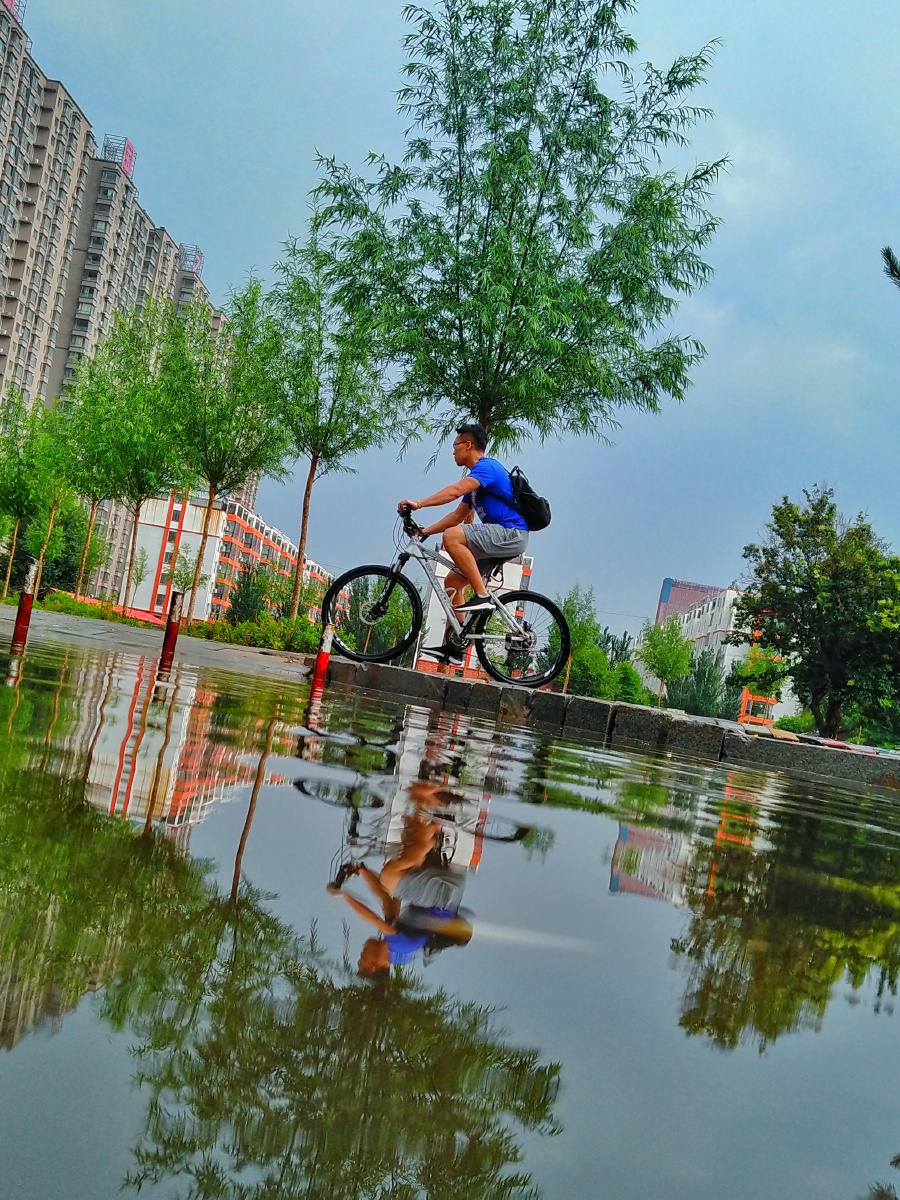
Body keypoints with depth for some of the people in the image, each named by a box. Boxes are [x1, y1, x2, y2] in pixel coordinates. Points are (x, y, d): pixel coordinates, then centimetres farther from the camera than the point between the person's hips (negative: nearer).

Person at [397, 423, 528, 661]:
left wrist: (418, 504, -28)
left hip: (511, 534, -10)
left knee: (452, 537, -27)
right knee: (452, 581, 7)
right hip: (503, 537, 10)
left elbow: (455, 490, -25)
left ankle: (482, 595, -25)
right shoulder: (476, 476, 23)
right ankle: (452, 645, 8)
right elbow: (457, 516, 24)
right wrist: (424, 532, 16)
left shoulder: (486, 467, -9)